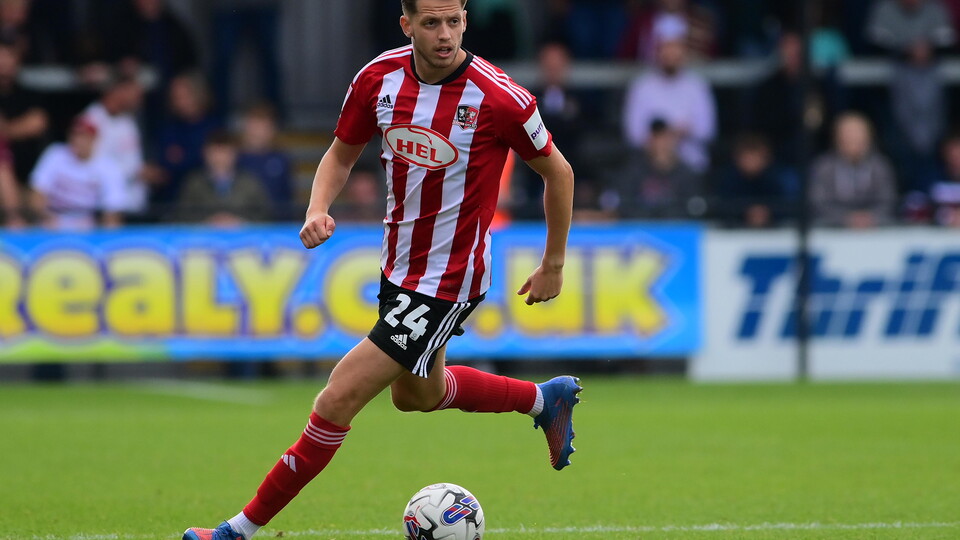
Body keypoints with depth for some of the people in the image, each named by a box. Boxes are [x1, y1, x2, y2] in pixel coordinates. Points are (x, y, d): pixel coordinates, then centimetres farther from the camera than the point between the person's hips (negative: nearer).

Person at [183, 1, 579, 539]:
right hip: (399, 263, 7)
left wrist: (553, 266, 1)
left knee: (338, 400, -11)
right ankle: (547, 398, 49)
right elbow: (342, 153, 9)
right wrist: (318, 209, -12)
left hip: (447, 282, -7)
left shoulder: (499, 97, -22)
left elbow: (559, 172, -7)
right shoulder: (380, 77, -8)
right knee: (417, 394, 29)